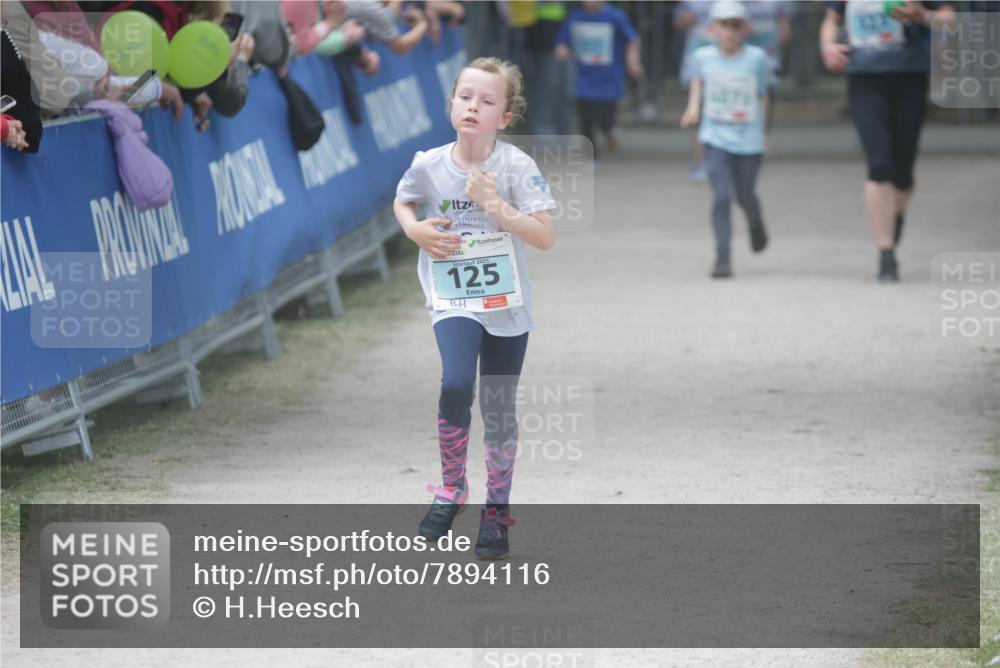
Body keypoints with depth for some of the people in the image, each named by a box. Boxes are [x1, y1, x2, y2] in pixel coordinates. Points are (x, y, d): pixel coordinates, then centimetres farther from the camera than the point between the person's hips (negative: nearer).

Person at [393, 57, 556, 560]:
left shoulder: (516, 166, -12)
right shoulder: (429, 166, -7)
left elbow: (545, 237, -17)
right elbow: (402, 201, 15)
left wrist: (496, 206, -26)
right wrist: (415, 230, -5)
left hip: (507, 307, 0)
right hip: (452, 303, 0)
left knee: (499, 412, 8)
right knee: (456, 383, -25)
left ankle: (496, 511, 26)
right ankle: (451, 489, -6)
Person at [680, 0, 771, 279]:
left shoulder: (756, 58, -6)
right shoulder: (703, 57, -4)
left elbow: (763, 95, 5)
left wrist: (759, 128, 8)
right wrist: (693, 106, 5)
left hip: (748, 140, 0)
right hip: (716, 138, 0)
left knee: (745, 197, 10)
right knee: (721, 196, -12)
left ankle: (756, 223, 46)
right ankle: (722, 257, -8)